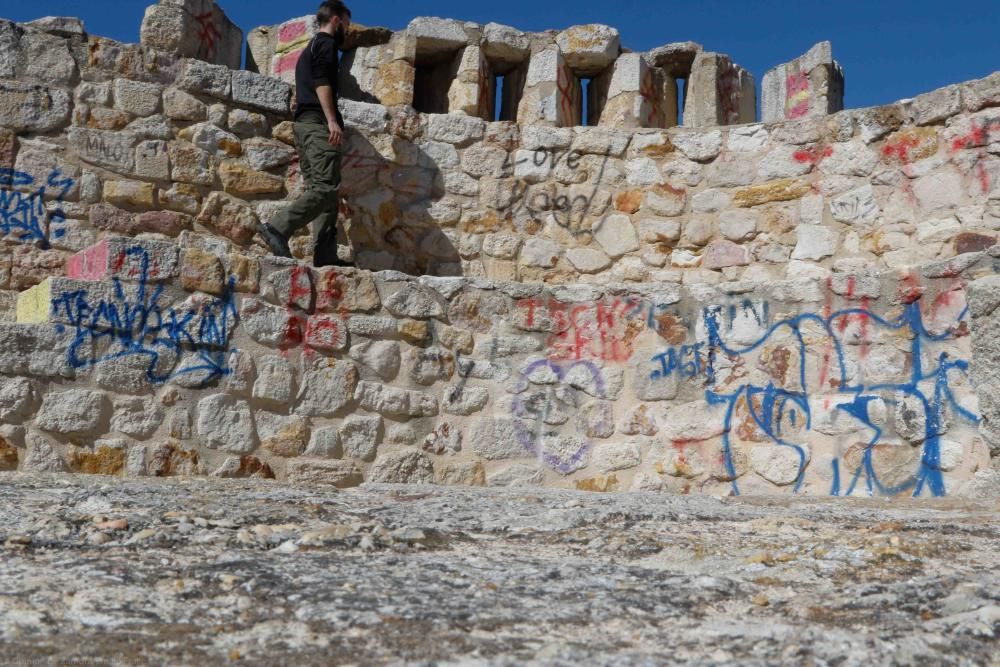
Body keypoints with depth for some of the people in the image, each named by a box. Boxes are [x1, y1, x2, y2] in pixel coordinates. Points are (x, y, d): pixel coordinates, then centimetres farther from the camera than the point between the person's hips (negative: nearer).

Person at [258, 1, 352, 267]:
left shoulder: (310, 48, 30)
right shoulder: (326, 43, 1)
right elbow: (321, 81, -13)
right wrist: (332, 120, -22)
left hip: (304, 123, 10)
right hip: (318, 122, -10)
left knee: (320, 189, 2)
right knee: (327, 188, -18)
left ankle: (325, 255, -7)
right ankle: (278, 228, -30)